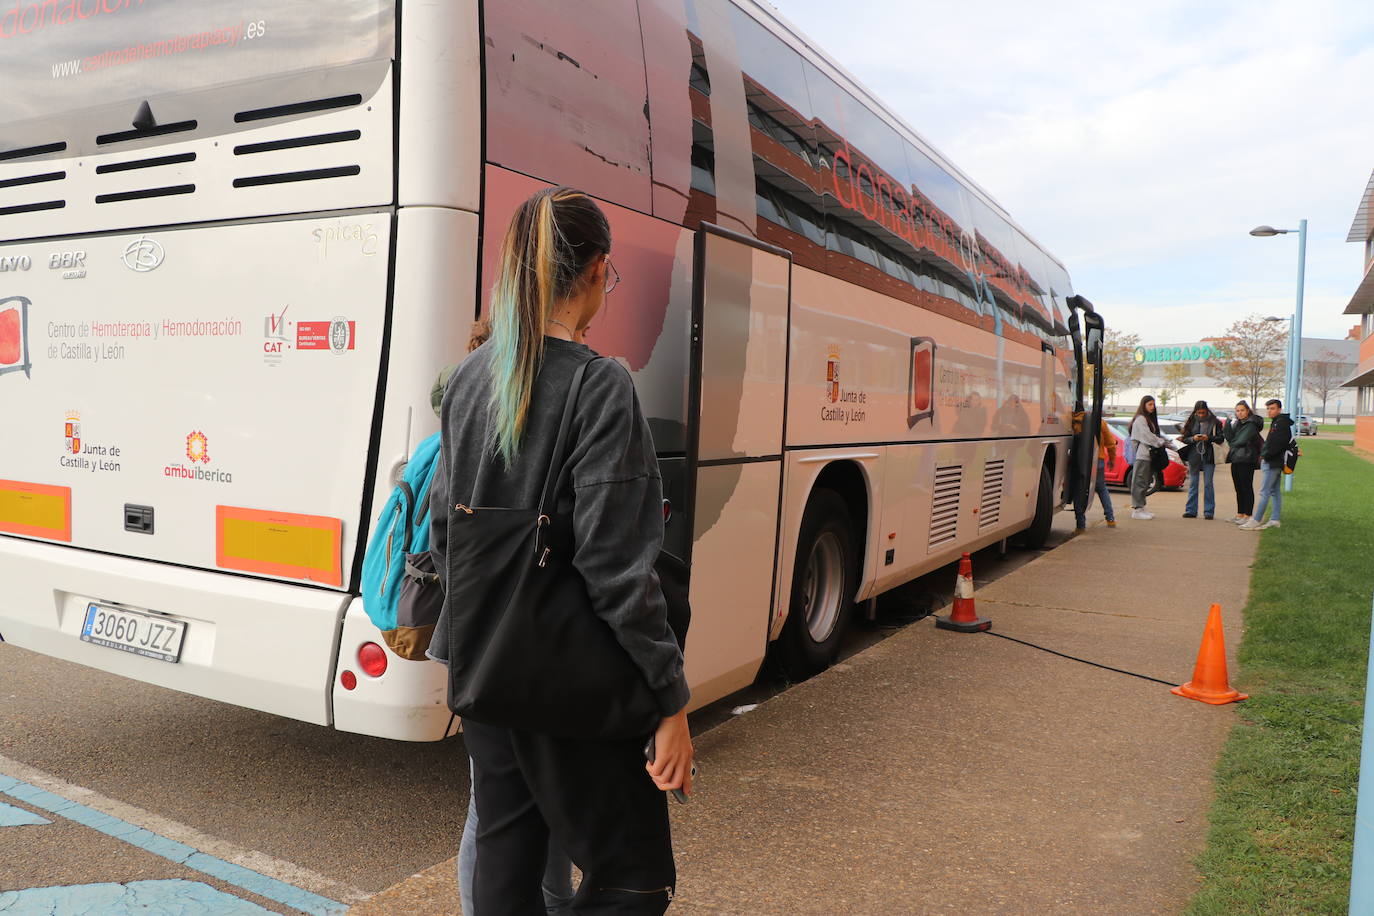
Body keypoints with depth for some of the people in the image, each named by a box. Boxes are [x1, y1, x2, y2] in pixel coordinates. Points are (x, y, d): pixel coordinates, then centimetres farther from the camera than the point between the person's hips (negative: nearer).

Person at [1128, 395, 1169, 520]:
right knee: (1140, 482, -8)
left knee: (1145, 482, 10)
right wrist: (1162, 442, -7)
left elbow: (1155, 435, 19)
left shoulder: (1150, 419, 21)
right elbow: (1148, 436, -14)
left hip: (1149, 454, 9)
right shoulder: (1140, 419, -9)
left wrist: (1163, 440, 3)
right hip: (1142, 454, -9)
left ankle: (1140, 507, 13)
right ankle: (1137, 509, -7)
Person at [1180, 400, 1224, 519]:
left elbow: (1220, 438, -2)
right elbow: (1184, 438, 7)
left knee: (1208, 484, 0)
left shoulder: (1214, 422, -1)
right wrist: (1193, 438, -12)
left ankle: (1209, 511, 6)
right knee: (1193, 484, 6)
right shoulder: (1191, 422, 5)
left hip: (1209, 457, -2)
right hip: (1194, 456, 2)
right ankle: (1191, 511, 12)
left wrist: (1209, 438, -17)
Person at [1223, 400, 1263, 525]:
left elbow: (1242, 441, -15)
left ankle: (1247, 516, -3)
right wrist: (1230, 425, -4)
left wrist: (1232, 444, 4)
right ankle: (1240, 514, 17)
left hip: (1246, 460, -8)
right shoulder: (1237, 423, 16)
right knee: (1239, 489, 11)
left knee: (1247, 488, -5)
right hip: (1236, 459, 8)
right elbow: (1229, 438, 8)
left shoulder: (1251, 425, -9)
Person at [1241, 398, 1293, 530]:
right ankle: (1275, 520, 17)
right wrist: (1263, 454, 10)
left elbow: (1276, 444, -22)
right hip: (1275, 462, 11)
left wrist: (1265, 455, -13)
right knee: (1275, 492, 12)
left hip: (1272, 463, -11)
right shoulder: (1277, 422, 17)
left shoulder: (1281, 423, -14)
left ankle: (1255, 521, -9)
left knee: (1264, 492, -9)